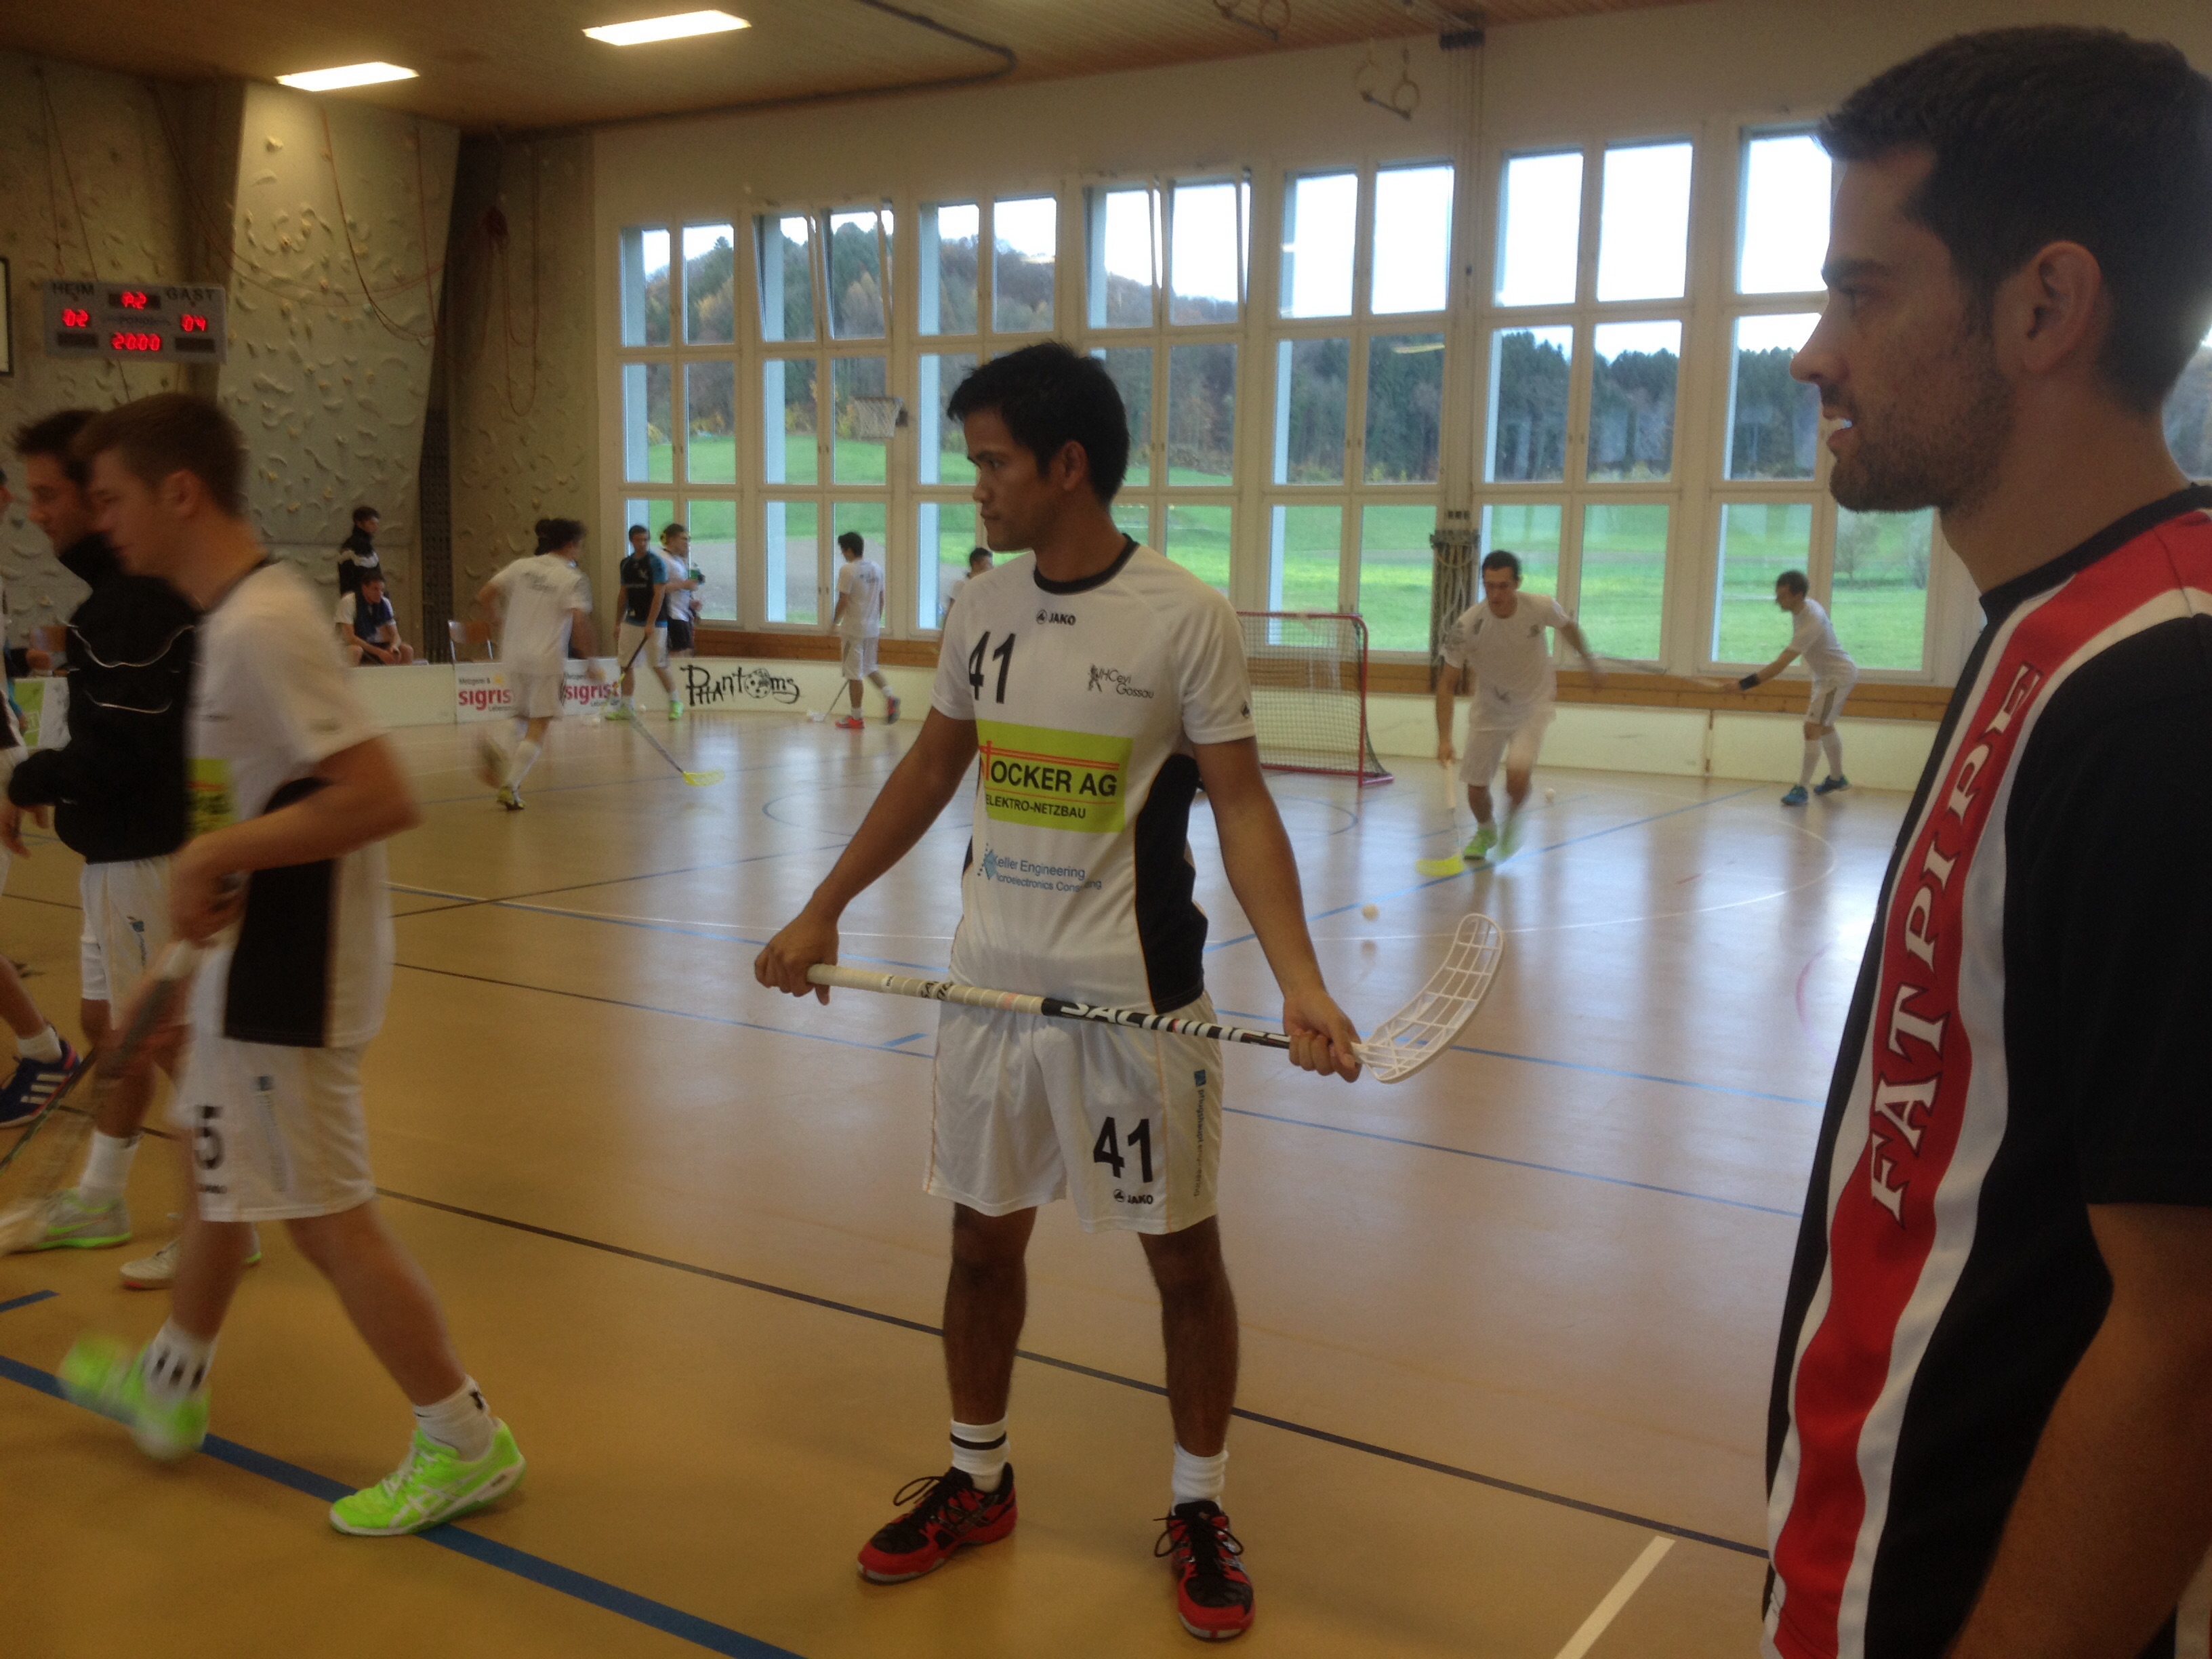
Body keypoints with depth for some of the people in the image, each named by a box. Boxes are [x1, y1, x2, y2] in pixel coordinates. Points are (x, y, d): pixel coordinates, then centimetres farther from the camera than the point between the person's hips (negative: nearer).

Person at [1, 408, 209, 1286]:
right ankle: (98, 1200, 33)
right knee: (109, 1022, 19)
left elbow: (123, 746, -23)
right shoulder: (120, 588, 12)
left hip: (150, 851, -10)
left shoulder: (137, 599, -19)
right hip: (119, 847, 10)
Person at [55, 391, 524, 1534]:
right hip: (258, 956, 11)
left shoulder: (260, 627, -23)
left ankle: (464, 1442, 12)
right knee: (212, 1155, 24)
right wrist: (219, 865, 8)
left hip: (286, 975, -11)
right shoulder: (242, 610, 8)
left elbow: (382, 797, -31)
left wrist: (215, 853, -24)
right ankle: (170, 1388, 46)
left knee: (323, 1212, -2)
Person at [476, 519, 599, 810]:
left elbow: (484, 596, 4)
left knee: (524, 718, 22)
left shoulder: (522, 567, 7)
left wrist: (498, 623, 21)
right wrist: (591, 660, -4)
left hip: (514, 656, 5)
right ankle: (510, 786, -9)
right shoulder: (573, 579, -6)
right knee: (539, 728, 1)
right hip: (548, 660, -5)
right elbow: (580, 624, -16)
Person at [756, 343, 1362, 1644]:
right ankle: (978, 1482, 36)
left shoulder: (1185, 617, -12)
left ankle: (1200, 1511, 28)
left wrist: (1301, 983, -22)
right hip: (992, 985, 5)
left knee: (1184, 1254, 7)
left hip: (1137, 997, -5)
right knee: (984, 1240, 15)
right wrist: (824, 911, 13)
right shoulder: (982, 608, 3)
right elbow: (930, 773, 15)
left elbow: (1243, 808, -11)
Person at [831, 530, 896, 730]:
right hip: (873, 628, 7)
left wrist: (834, 622, -2)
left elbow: (843, 601, -16)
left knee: (854, 674, 1)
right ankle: (889, 696, 0)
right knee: (870, 667, 22)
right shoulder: (877, 568, 7)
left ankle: (856, 718, 6)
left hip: (853, 629, -7)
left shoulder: (847, 570, -14)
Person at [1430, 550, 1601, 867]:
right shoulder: (1467, 626, -26)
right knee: (1477, 788, 2)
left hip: (1534, 705, -1)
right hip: (1488, 708, 1)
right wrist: (1444, 739, -27)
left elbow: (1568, 627, 3)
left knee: (1518, 776, -23)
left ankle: (1512, 823, 13)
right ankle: (1485, 833, 39)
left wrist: (1591, 664, 18)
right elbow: (1447, 684, -18)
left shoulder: (1541, 607, -22)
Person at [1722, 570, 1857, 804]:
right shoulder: (1809, 605, -7)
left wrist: (1744, 684, -41)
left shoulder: (1810, 625, -36)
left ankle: (1801, 788, -15)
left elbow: (1779, 666, -38)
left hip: (1838, 676, -10)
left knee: (1813, 728, -17)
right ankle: (1837, 778, 41)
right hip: (1826, 675, 10)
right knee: (1825, 727, 23)